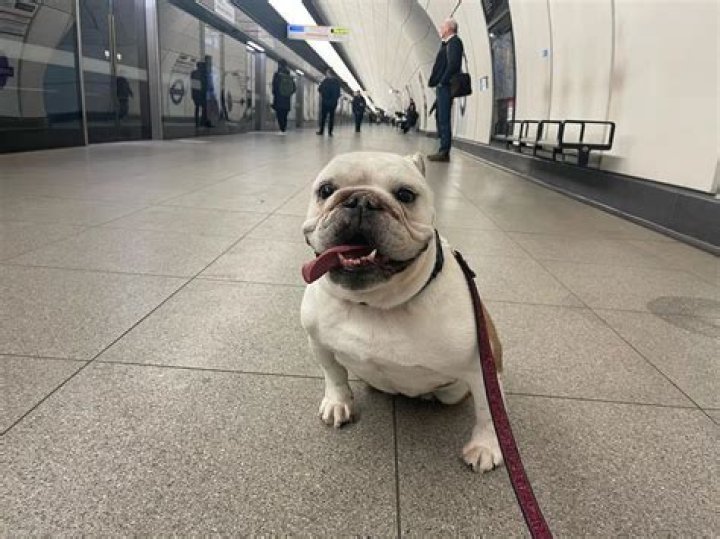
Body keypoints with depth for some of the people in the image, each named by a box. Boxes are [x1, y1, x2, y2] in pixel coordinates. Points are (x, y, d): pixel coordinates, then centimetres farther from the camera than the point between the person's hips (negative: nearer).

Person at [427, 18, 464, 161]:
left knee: (444, 118, -12)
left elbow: (453, 64, -17)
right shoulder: (447, 43, 23)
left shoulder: (454, 42, -4)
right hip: (442, 87, 10)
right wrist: (434, 81, 8)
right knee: (440, 117, 10)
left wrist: (442, 82, -16)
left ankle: (444, 152, -13)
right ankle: (443, 150, 13)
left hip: (445, 86, -10)